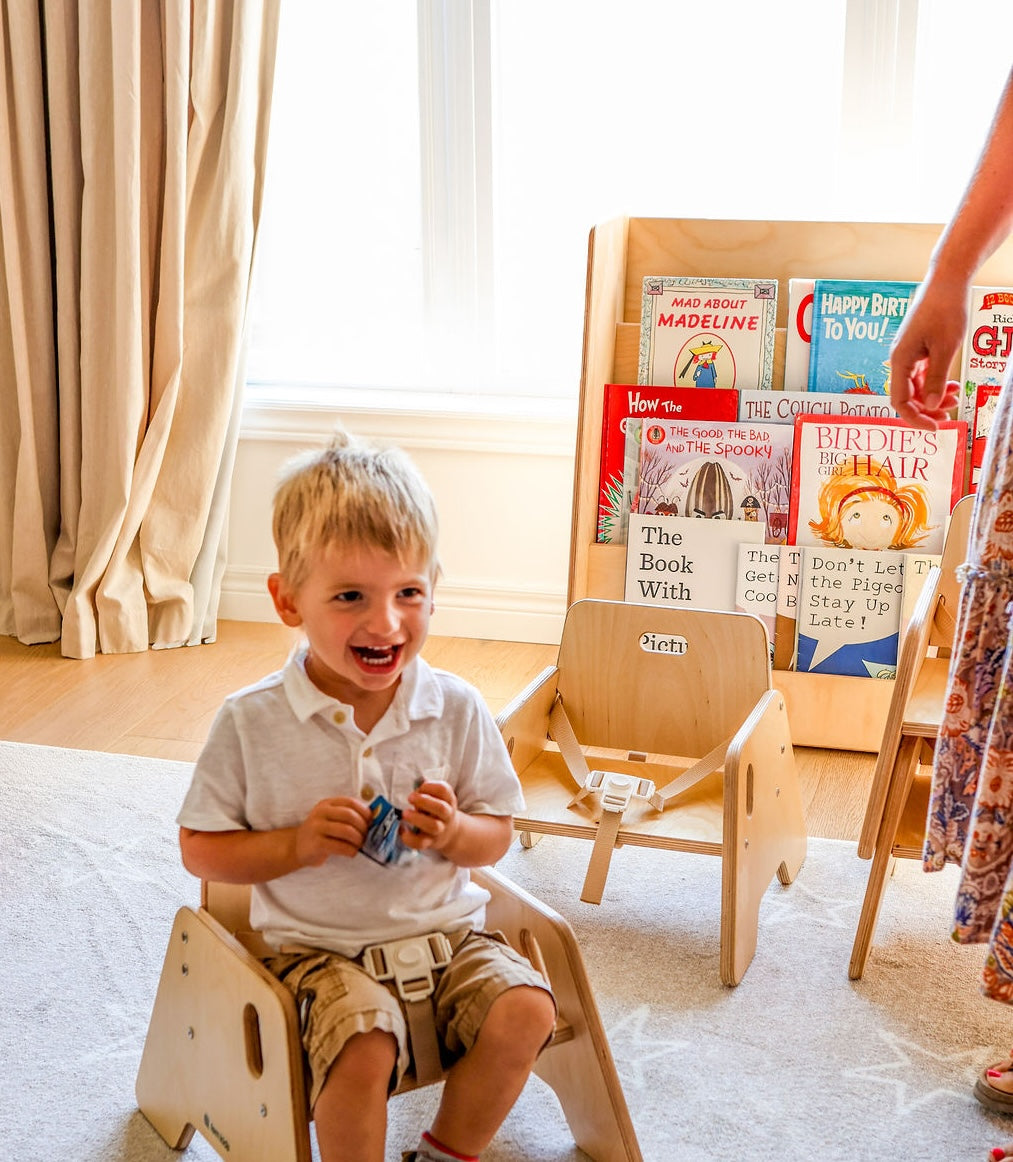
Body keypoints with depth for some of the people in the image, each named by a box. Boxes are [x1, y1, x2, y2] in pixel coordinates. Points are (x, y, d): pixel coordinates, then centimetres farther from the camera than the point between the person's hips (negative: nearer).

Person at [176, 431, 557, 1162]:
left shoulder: (455, 709, -5)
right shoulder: (252, 722, -10)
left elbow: (497, 836, 6)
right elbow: (200, 849, -2)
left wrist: (454, 833, -17)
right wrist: (297, 844, -17)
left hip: (444, 928, 3)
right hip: (320, 944, -3)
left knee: (526, 1012, -19)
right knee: (363, 1047, -30)